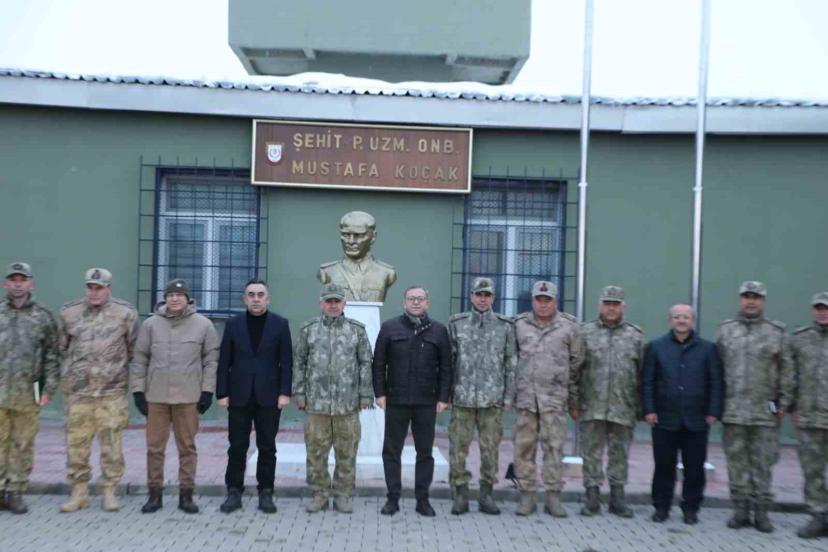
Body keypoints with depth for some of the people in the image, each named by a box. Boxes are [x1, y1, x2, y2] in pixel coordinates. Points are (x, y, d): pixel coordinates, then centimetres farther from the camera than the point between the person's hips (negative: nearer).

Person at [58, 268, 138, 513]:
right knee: (76, 444, 6)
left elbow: (134, 349, 7)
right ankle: (78, 493, 19)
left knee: (111, 443, 3)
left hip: (113, 391, -2)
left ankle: (109, 491, 15)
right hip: (78, 391, 2)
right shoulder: (69, 312, 6)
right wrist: (68, 375, 16)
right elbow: (61, 348, 15)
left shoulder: (125, 313, 0)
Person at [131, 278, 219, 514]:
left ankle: (186, 494, 16)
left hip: (188, 397, -1)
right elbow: (139, 359, 7)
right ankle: (155, 493, 20)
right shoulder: (151, 324, 3)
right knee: (155, 446, 7)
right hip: (156, 396, 1)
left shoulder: (203, 325, 0)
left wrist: (207, 391, -3)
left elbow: (211, 360, 2)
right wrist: (138, 390, 3)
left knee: (187, 446, 6)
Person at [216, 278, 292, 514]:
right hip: (239, 395, 1)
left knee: (267, 448, 6)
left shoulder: (280, 324, 2)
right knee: (237, 447, 5)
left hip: (268, 396, -1)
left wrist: (284, 392, -7)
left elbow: (286, 361, 0)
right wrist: (222, 393, -2)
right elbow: (224, 361, 4)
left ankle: (266, 492, 15)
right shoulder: (233, 324, 6)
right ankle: (234, 491, 16)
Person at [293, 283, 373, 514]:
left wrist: (365, 395, 0)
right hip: (316, 402, 0)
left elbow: (366, 364, 4)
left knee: (346, 451, 5)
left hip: (348, 403, 0)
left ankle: (343, 495, 17)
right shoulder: (308, 329, 6)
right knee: (316, 451, 5)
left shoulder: (357, 329, 5)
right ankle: (319, 494, 18)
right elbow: (300, 363, 7)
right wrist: (299, 393, 2)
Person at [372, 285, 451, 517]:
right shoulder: (389, 328, 3)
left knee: (425, 452, 8)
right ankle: (393, 498, 16)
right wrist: (380, 393, -3)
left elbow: (445, 367, 4)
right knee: (391, 451, 5)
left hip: (427, 402, 0)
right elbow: (378, 363, 3)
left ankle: (423, 499, 18)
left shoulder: (439, 330, 5)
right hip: (396, 400, 0)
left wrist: (443, 397, -1)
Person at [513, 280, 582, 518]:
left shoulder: (569, 327, 5)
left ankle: (553, 496, 12)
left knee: (554, 447, 1)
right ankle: (527, 495, 15)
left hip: (555, 398, -1)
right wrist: (509, 393, 7)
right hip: (525, 397, 1)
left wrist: (574, 401, 6)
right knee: (524, 447, 4)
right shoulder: (520, 325, 8)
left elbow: (576, 366, 7)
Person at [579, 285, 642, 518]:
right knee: (592, 452, 5)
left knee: (619, 454, 10)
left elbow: (642, 372, 7)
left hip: (623, 408, 1)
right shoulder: (585, 332, 3)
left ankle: (618, 497, 21)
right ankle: (592, 496, 14)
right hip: (592, 406, -1)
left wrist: (641, 405, 3)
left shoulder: (634, 335, 7)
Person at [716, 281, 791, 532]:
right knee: (737, 461, 6)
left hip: (765, 411, -1)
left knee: (763, 462, 4)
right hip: (733, 411, 1)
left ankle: (761, 511, 15)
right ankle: (740, 510, 16)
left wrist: (783, 403, 0)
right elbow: (716, 368, 9)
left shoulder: (776, 332, 4)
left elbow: (785, 370, 5)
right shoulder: (725, 330, 7)